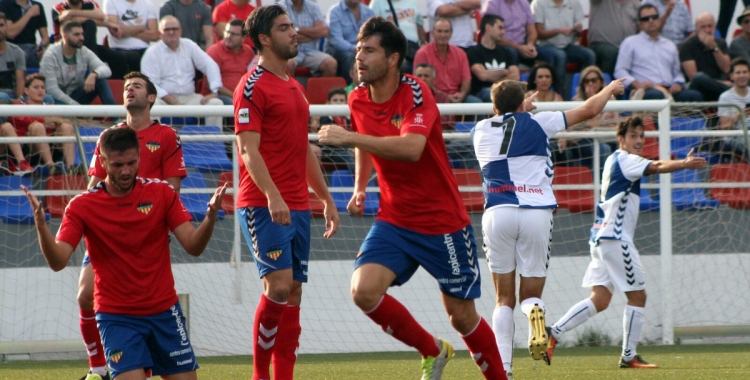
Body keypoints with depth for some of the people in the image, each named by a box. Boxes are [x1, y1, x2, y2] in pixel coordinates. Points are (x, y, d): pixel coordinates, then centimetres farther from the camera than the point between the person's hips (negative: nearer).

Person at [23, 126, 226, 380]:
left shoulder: (161, 193, -1)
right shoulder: (82, 206, -6)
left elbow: (193, 247, -6)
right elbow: (58, 261, -16)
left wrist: (210, 218, -27)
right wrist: (41, 225, -35)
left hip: (164, 310, 3)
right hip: (117, 317, -3)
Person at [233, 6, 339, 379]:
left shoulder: (294, 86, 19)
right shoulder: (253, 86, -8)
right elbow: (248, 149, -16)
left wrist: (326, 199, 24)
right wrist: (272, 195, -27)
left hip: (297, 207, 8)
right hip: (263, 206, -8)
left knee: (293, 293, 5)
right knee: (278, 285, -17)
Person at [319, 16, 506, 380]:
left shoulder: (415, 93, -18)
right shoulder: (358, 100, 1)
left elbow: (411, 148, -37)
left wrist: (351, 137, -38)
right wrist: (360, 187, 16)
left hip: (443, 223, -5)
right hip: (394, 220, 5)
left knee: (461, 316, 2)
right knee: (364, 290, -18)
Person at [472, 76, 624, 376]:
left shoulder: (481, 130, 13)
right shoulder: (535, 124, 6)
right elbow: (589, 110, 16)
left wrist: (520, 109, 53)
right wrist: (610, 89, 33)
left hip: (497, 214, 2)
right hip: (535, 213, -1)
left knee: (504, 299, 8)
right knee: (531, 293, 10)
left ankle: (502, 367, -9)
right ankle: (534, 311, -29)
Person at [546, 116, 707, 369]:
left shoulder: (615, 160, 19)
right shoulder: (624, 159, -10)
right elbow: (657, 167, -27)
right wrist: (684, 164, -42)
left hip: (602, 236, 9)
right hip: (615, 237, -9)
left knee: (600, 300, 7)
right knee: (637, 295, -2)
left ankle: (553, 332, 0)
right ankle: (629, 356, 1)